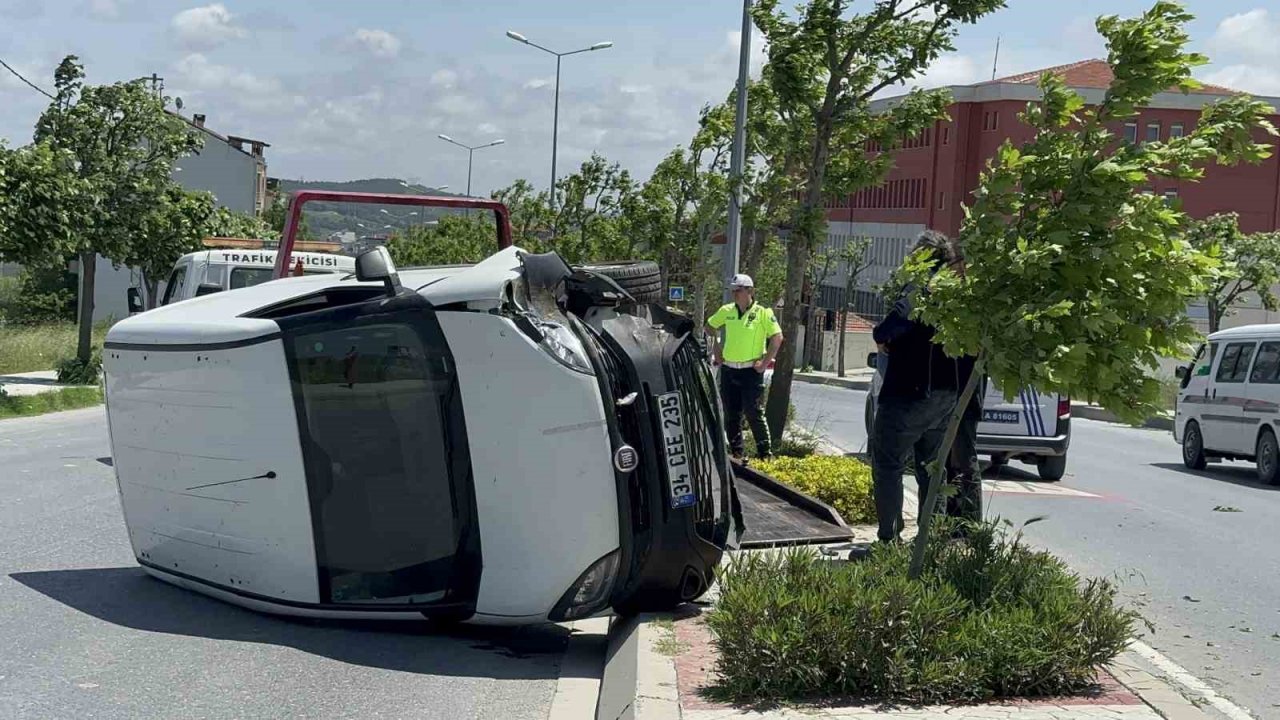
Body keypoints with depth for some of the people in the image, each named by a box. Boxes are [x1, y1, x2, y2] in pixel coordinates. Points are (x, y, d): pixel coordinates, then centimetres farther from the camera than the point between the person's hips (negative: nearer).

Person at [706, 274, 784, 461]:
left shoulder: (763, 313, -8)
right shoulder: (726, 311, 6)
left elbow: (777, 337, -11)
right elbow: (710, 327, 22)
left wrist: (765, 362, -13)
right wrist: (716, 350, 14)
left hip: (751, 370, -5)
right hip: (728, 370, 5)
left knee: (753, 413, -6)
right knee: (731, 414, 8)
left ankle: (764, 453, 2)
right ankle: (736, 452, 17)